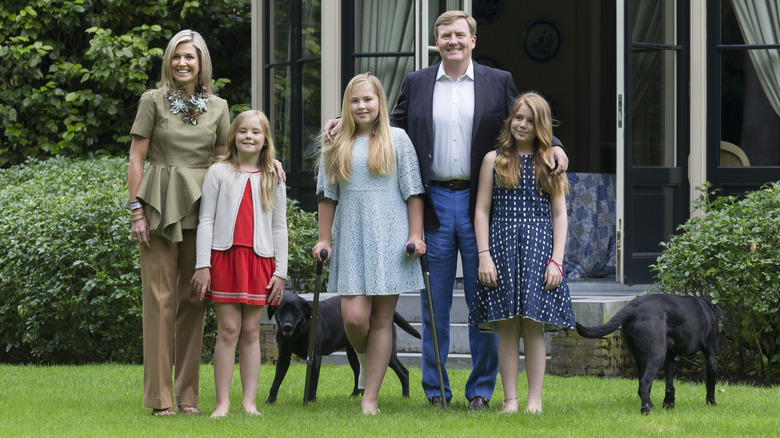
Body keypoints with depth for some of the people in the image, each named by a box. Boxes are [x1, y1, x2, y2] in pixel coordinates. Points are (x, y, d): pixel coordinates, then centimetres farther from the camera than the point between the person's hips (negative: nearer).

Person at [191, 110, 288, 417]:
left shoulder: (273, 178, 10)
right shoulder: (219, 172, 5)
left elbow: (279, 227, 11)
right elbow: (206, 220, 3)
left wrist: (280, 271, 5)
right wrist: (202, 265, -5)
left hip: (259, 259, 2)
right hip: (224, 256, -2)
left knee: (251, 331, 3)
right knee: (228, 329, -5)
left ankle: (250, 401, 6)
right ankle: (222, 402, -2)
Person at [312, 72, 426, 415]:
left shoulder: (397, 140, 5)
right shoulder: (335, 146, 11)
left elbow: (412, 191, 4)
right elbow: (328, 195, 14)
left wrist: (416, 234, -3)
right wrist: (324, 239, 9)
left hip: (390, 239, -1)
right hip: (351, 241, 1)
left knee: (381, 319, -1)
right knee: (354, 316, -11)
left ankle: (370, 397, 2)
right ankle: (364, 358, 23)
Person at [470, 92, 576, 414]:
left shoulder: (551, 162, 10)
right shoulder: (494, 160, 8)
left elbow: (559, 214, 7)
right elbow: (482, 210, 5)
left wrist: (556, 260, -2)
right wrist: (484, 255, -5)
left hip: (538, 251, 0)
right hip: (502, 248, 0)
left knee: (534, 326, -2)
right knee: (507, 327, -2)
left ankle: (535, 399, 2)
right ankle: (510, 399, 2)